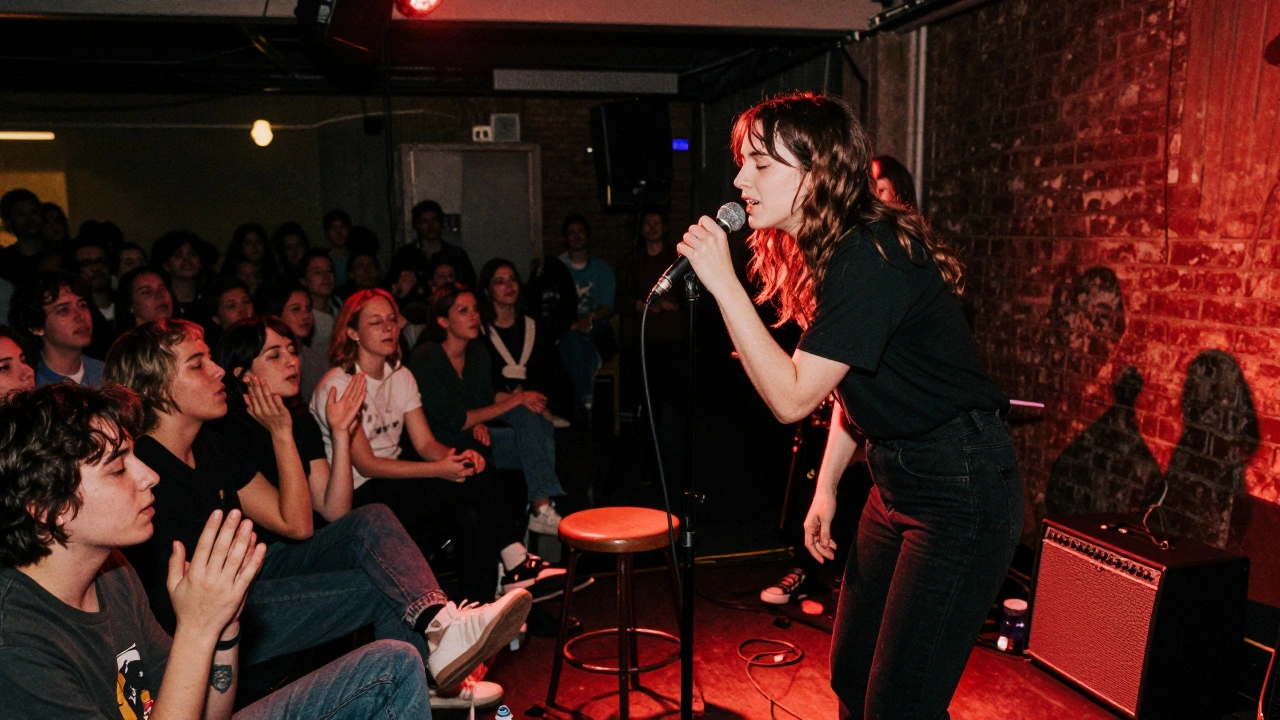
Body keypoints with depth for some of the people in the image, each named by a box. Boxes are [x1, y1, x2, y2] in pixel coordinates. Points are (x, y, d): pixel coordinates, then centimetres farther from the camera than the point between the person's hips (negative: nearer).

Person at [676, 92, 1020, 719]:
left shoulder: (869, 259, -24)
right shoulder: (830, 251, 6)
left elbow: (791, 397, -24)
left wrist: (724, 284, -24)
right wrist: (826, 487, 15)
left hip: (962, 491, -9)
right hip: (896, 481, 9)